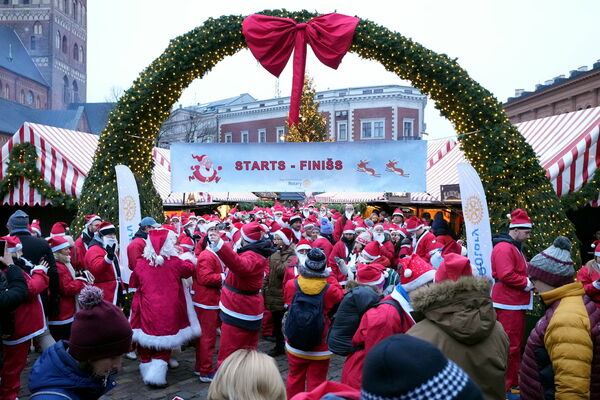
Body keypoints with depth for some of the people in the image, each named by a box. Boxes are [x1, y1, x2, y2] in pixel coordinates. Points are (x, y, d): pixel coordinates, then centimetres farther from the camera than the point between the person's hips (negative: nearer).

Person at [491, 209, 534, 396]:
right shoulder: (504, 248, -16)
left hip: (516, 304, 11)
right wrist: (527, 283, -13)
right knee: (510, 345, -5)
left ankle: (514, 380, 27)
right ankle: (508, 385, 3)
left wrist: (529, 280, 8)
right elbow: (506, 275, -24)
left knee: (515, 344, 17)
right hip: (508, 305, -11)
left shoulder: (515, 247, 19)